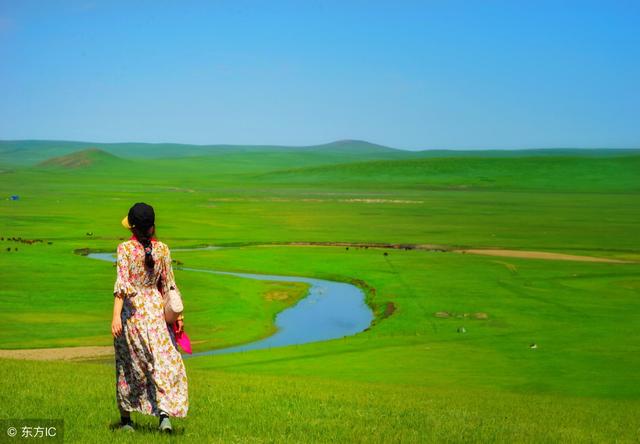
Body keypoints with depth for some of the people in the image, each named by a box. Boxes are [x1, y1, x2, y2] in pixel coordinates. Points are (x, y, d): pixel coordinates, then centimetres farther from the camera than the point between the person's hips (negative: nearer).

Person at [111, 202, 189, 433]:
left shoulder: (125, 248, -10)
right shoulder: (162, 249, 0)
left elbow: (122, 284, -16)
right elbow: (168, 284, 5)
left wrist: (116, 316, -17)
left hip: (131, 309, -1)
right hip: (155, 308, 2)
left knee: (129, 364, 10)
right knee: (164, 360, 1)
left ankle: (126, 418, 19)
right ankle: (164, 412, -16)